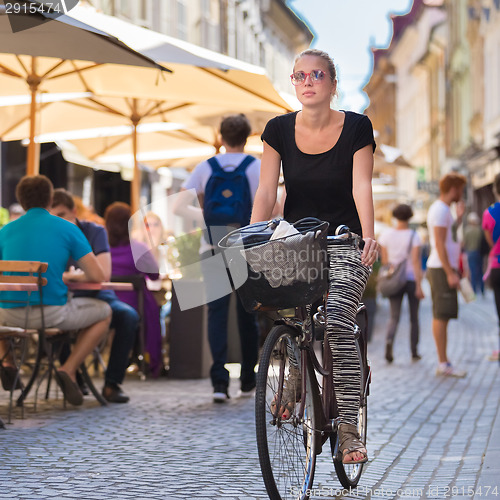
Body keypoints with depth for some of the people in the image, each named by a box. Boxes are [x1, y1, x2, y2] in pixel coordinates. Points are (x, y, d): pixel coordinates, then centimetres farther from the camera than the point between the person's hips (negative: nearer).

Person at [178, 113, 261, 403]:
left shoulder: (205, 167, 5)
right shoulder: (258, 167, 0)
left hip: (213, 249, 1)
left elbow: (178, 206, 1)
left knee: (217, 312, 1)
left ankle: (220, 381, -10)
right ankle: (248, 381, 17)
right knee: (247, 313, 9)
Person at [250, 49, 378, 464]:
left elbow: (361, 185, -13)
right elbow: (266, 191, -4)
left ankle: (348, 427, -15)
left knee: (338, 324, -21)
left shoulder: (356, 127, -5)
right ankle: (295, 382, 15)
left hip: (344, 243, -3)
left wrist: (369, 236, -29)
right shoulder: (279, 129, 1)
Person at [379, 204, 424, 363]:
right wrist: (419, 286, -14)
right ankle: (414, 352, 16)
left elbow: (384, 260, 3)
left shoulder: (386, 234, 0)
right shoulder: (413, 236, -9)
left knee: (394, 317, -1)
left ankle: (389, 341, -29)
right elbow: (416, 261, -14)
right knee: (414, 318, 11)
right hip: (412, 279, -2)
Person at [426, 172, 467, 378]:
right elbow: (440, 244, -19)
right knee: (441, 316, -9)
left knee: (441, 316, 10)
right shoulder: (440, 209, -12)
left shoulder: (443, 209, 19)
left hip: (444, 268, 11)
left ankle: (443, 363, 13)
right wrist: (450, 273, -21)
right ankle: (443, 363, -9)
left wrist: (459, 218, 24)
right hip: (441, 268, -11)